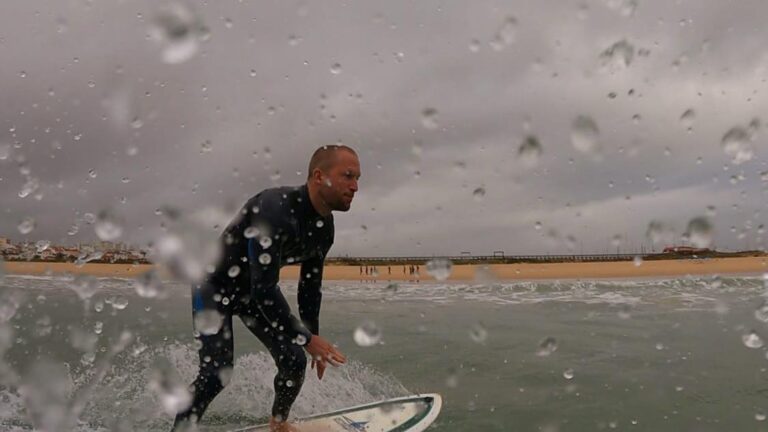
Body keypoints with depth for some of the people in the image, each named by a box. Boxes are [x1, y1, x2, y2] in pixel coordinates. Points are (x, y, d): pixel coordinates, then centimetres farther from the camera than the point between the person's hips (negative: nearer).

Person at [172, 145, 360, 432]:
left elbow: (310, 286, 4)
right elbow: (264, 287, -36)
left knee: (294, 361, 1)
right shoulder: (277, 208, -35)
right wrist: (306, 338, -30)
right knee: (217, 373, -18)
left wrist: (314, 338, 8)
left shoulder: (324, 228, -8)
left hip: (255, 293, 7)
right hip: (214, 286, -7)